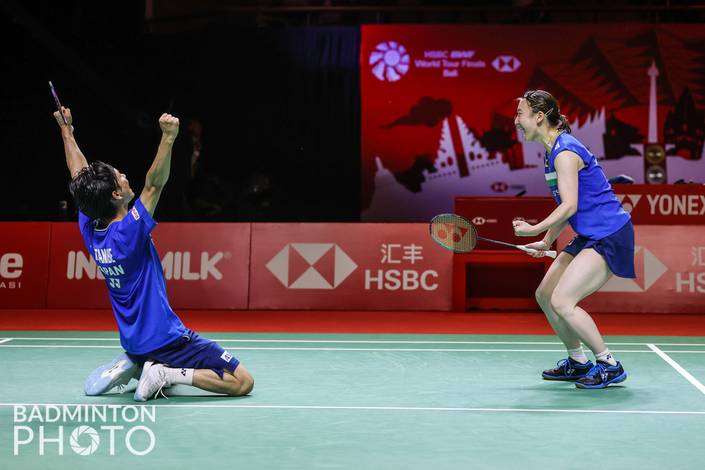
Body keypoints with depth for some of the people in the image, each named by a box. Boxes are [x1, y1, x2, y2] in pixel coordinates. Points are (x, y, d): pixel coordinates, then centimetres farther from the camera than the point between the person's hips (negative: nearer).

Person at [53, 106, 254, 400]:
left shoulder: (89, 230, -1)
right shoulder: (129, 232, -21)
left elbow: (80, 176, 12)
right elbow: (155, 183, -30)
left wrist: (66, 130, 23)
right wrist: (168, 137, -42)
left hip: (134, 340, 8)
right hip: (166, 339, -8)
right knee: (242, 383, -9)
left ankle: (131, 366, 12)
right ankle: (168, 373, -17)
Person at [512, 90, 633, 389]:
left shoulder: (565, 151, -17)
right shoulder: (553, 151, 13)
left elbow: (570, 206, -24)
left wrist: (535, 230, -30)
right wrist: (546, 242, 19)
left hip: (609, 236, -10)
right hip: (589, 237, 10)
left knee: (562, 301, -17)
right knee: (545, 295, 11)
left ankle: (610, 366, -5)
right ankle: (577, 362, 24)